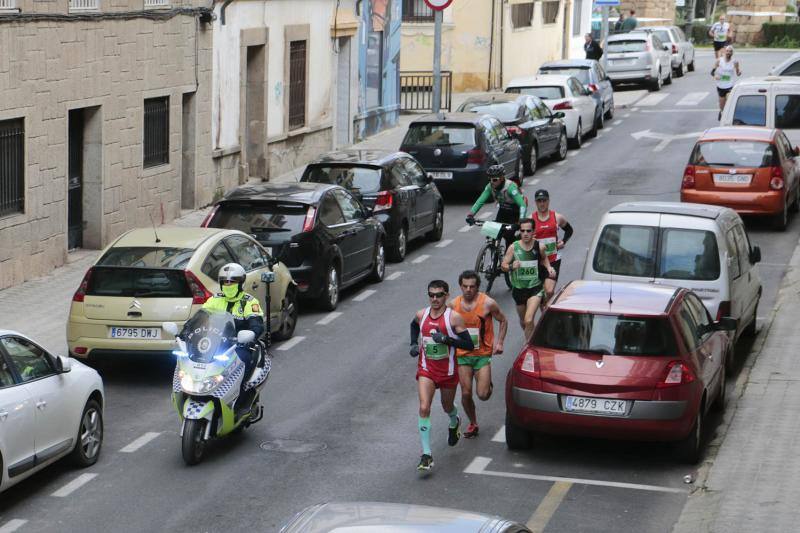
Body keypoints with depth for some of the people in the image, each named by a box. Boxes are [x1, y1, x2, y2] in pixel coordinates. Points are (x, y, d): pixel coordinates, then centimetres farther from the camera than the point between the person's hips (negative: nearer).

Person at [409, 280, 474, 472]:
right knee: (424, 408, -15)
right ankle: (426, 455, -15)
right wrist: (414, 344, 8)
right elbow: (414, 326, 25)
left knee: (447, 406, 19)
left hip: (448, 370, -1)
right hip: (426, 370, 1)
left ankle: (454, 424, 59)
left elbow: (469, 344, -14)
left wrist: (446, 339, -26)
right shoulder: (421, 315, -1)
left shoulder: (454, 317, -13)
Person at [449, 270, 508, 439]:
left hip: (483, 354, -2)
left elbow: (503, 321, 4)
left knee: (483, 395, -8)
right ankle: (473, 423, 23)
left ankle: (488, 384, 28)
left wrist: (499, 342, -5)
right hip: (462, 354, 2)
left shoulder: (488, 303, -10)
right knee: (466, 393, 0)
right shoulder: (453, 305, -2)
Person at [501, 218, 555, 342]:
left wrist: (548, 267, -3)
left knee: (529, 321, -21)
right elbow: (503, 266, -5)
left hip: (535, 288, -2)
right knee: (523, 321, 21)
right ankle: (529, 339, 52)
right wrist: (511, 267, -27)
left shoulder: (539, 246, -8)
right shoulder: (513, 248, -11)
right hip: (518, 289, 2)